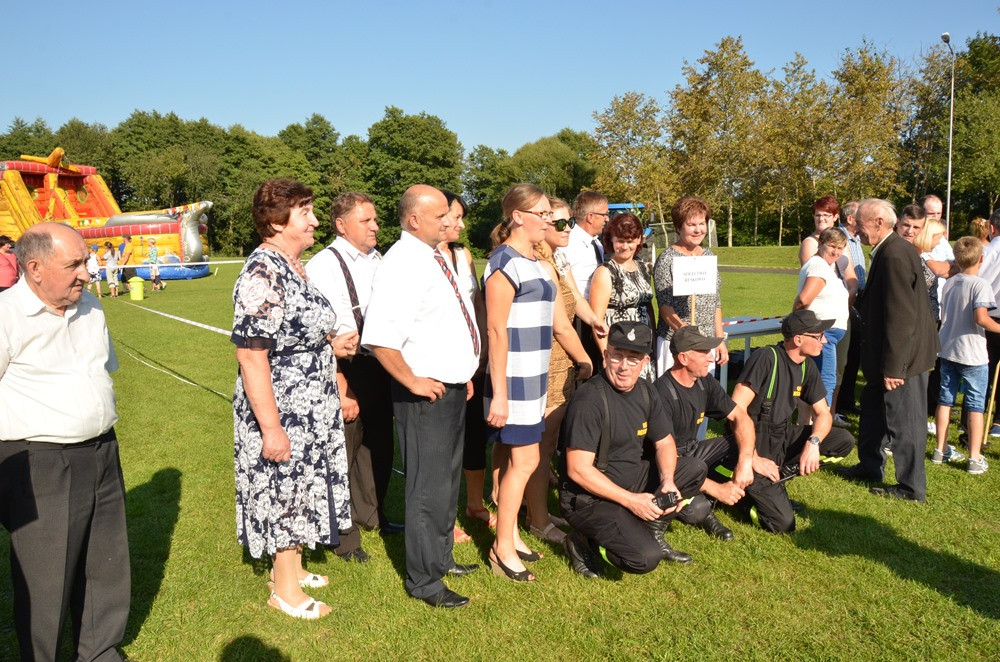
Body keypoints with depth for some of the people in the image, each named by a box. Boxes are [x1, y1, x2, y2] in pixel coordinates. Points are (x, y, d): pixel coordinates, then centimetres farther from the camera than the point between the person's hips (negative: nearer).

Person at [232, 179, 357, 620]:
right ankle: (285, 590, 25)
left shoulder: (294, 266, 6)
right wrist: (271, 428, -25)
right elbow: (251, 355, -25)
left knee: (302, 489, 20)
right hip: (282, 412, -9)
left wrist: (331, 345, 3)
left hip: (310, 409, 9)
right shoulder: (262, 275, -23)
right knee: (284, 491, 6)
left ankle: (291, 567, 40)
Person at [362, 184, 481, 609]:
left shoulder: (434, 257, 10)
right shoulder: (402, 264, -21)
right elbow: (379, 338, -33)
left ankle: (440, 557, 41)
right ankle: (424, 582, 21)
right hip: (425, 395, -10)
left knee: (449, 481, 22)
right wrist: (413, 382, -23)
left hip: (453, 389, 10)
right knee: (429, 490, 3)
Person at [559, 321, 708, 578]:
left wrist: (667, 480, -10)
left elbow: (664, 443, 11)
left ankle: (652, 533, 11)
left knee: (695, 468, 0)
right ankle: (584, 543, 2)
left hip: (632, 480, 8)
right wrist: (631, 500, -22)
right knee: (646, 558, -24)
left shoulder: (645, 391, 2)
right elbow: (578, 470, -25)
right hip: (590, 496, -8)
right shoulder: (589, 400, -23)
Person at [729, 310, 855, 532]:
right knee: (783, 523, -18)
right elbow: (736, 410, -25)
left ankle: (776, 477, -4)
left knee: (844, 441, -10)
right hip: (754, 441, -8)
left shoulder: (807, 367, 4)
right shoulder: (766, 358, -20)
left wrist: (813, 442, -16)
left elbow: (823, 414, 6)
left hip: (783, 437, 8)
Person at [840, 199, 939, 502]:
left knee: (903, 420, 2)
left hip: (904, 353, -11)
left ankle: (911, 487, 17)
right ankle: (870, 466, 37)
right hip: (892, 353, 11)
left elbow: (900, 316, -25)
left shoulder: (895, 255, -23)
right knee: (874, 406, 22)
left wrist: (893, 366, -23)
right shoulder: (891, 250, 8)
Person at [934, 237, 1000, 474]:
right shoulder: (980, 285, -15)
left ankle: (941, 450, 21)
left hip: (947, 350, 6)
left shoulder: (949, 283, 5)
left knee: (945, 399, 13)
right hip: (973, 355, -6)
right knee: (975, 405, 2)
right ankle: (975, 458, 5)